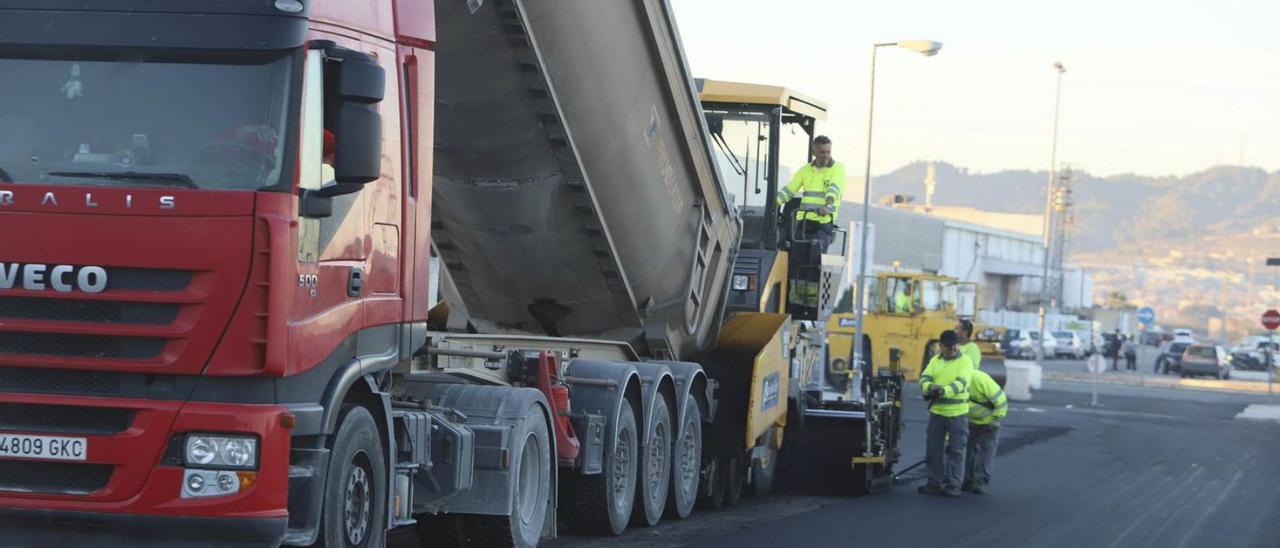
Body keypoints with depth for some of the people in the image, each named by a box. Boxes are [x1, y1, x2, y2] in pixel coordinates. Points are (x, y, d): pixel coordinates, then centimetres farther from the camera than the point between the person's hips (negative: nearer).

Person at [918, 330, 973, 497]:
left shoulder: (964, 361, -5)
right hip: (936, 411, 5)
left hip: (957, 412, -5)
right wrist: (930, 387, -24)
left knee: (956, 449, -1)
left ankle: (953, 484, 4)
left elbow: (960, 384, -18)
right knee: (933, 448, 8)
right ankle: (935, 482, 17)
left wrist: (943, 390, -34)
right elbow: (924, 378, 0)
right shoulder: (935, 361, 10)